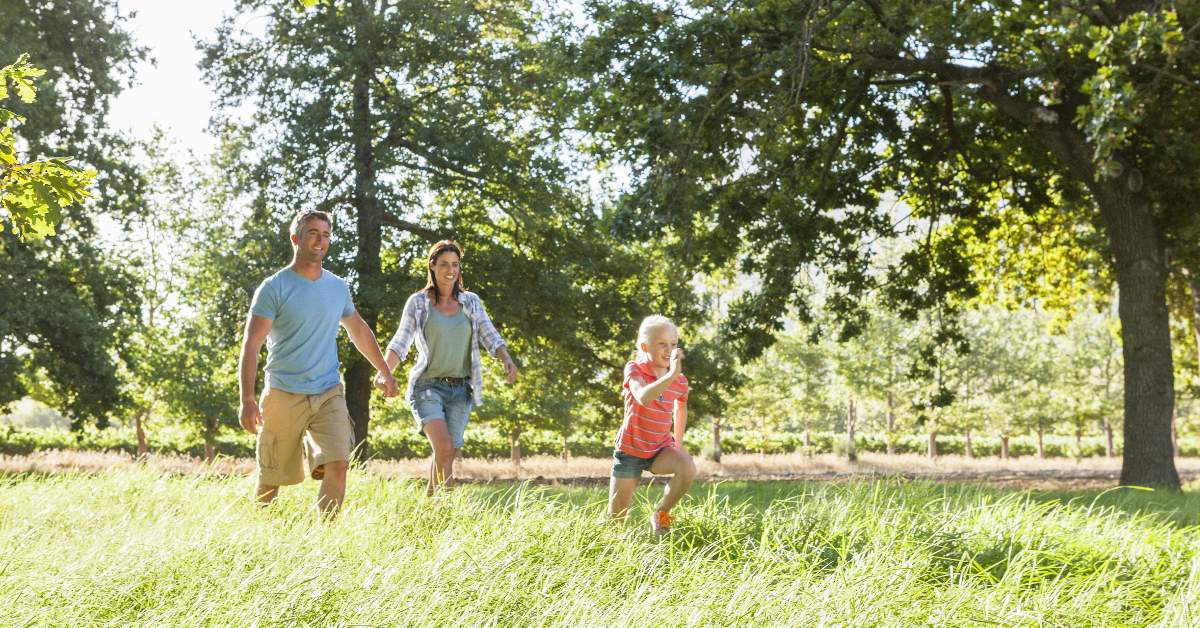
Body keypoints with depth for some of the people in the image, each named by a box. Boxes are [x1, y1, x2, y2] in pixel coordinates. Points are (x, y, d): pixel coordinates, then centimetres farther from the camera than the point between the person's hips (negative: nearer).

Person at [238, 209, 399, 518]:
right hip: (284, 396, -3)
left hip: (329, 394, 4)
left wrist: (385, 372, 28)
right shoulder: (274, 289, -7)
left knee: (338, 464, -14)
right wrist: (247, 400, -21)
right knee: (271, 479, 5)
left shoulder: (338, 287, 9)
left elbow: (359, 330, 26)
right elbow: (251, 345, -11)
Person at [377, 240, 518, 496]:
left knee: (448, 455, 1)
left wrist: (506, 359, -14)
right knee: (444, 447, -22)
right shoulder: (418, 302, 3)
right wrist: (384, 370, -18)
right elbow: (400, 343, -1)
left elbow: (490, 338, 7)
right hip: (428, 387, -3)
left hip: (460, 390, 3)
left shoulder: (471, 302, 11)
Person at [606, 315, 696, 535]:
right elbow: (643, 397, -38)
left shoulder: (680, 382, -5)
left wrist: (678, 443, 15)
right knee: (616, 519, 0)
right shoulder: (634, 370, -15)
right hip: (630, 450, -2)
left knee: (688, 468, -31)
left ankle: (661, 515, -8)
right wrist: (672, 374, -47)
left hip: (660, 449, 2)